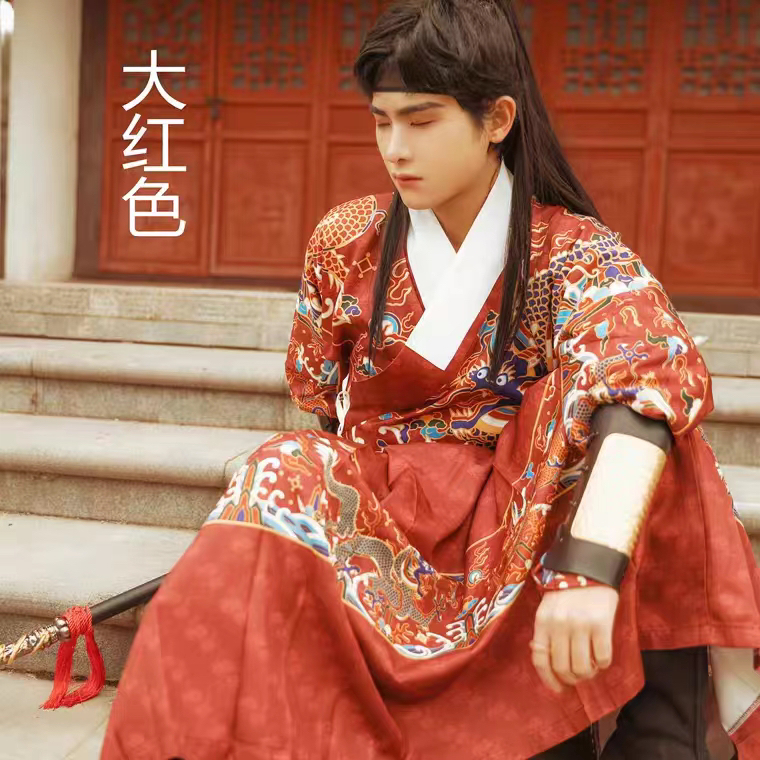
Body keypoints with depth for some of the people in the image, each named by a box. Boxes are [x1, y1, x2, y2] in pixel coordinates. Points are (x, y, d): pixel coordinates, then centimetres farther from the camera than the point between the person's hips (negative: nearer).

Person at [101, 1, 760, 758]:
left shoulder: (574, 253, -11)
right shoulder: (347, 242, -2)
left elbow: (656, 374, -31)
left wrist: (591, 566, -45)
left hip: (513, 519, -1)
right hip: (372, 507, 1)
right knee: (288, 480, -31)